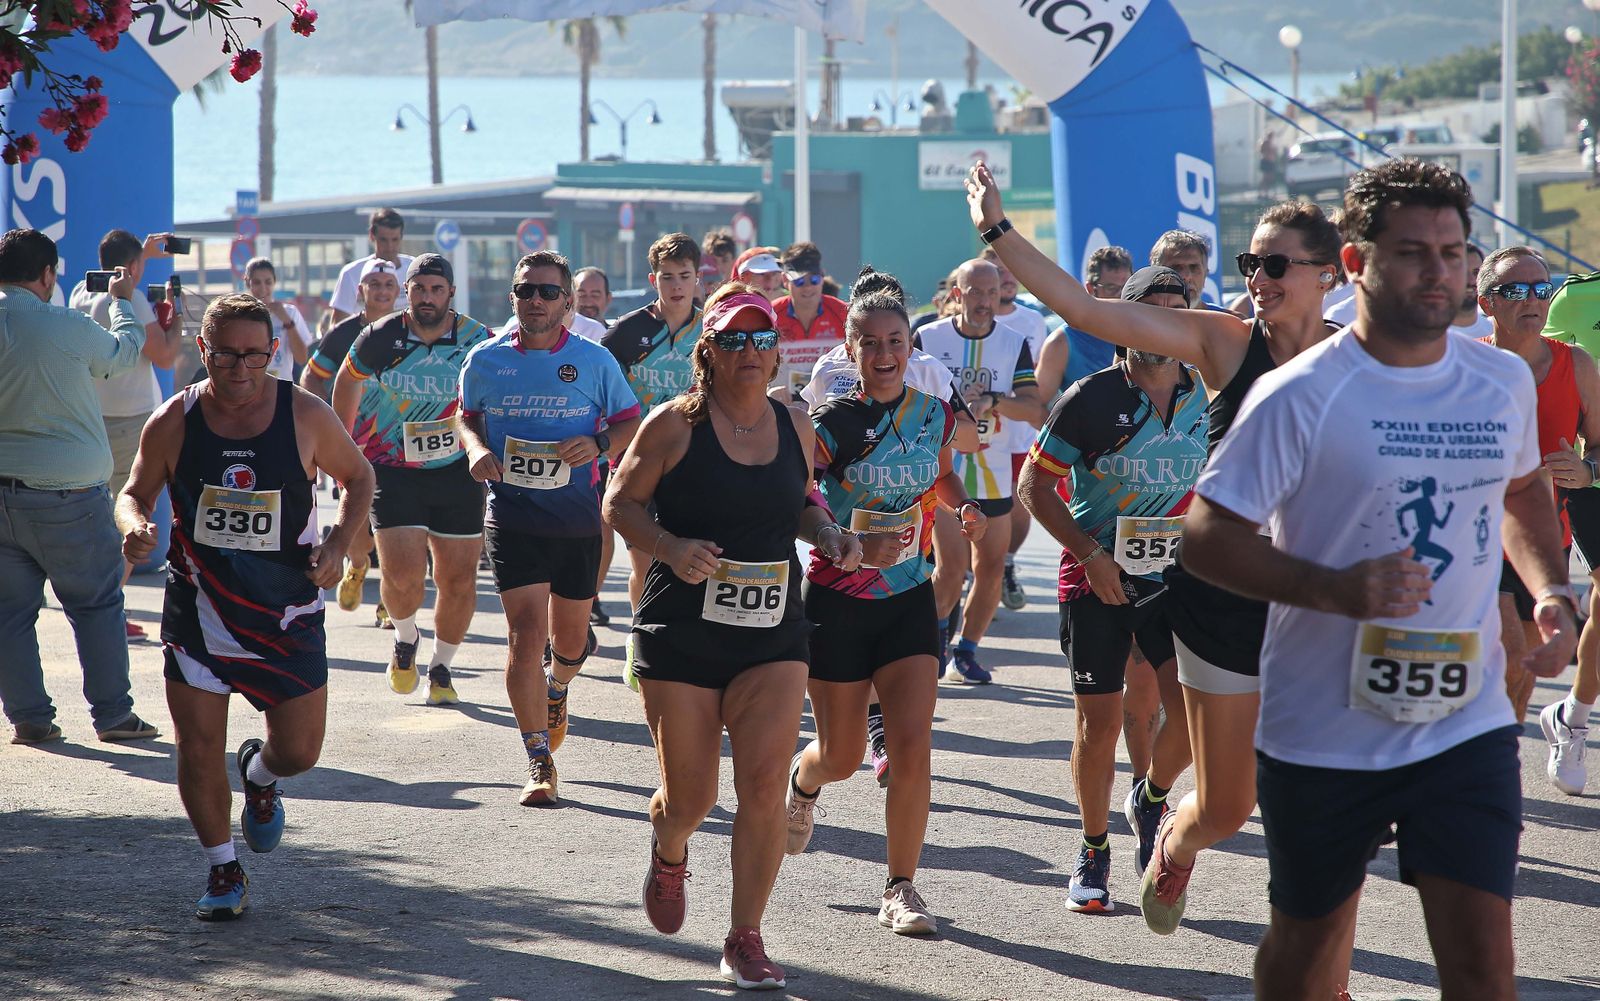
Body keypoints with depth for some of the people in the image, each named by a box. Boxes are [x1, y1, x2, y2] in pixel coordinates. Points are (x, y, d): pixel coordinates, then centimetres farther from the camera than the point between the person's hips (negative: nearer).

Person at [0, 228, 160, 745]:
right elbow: (127, 350, 8)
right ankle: (113, 714, 11)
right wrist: (122, 301, 26)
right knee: (97, 604, 8)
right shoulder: (67, 328, -11)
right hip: (66, 493, -4)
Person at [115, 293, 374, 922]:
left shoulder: (306, 416, -8)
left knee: (299, 750, 1)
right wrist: (134, 527, -16)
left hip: (287, 610, 0)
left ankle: (259, 776, 39)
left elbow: (358, 478, 8)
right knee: (198, 749, -1)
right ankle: (223, 871, 20)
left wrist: (337, 545, -8)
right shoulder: (173, 422, -7)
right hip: (198, 606, 0)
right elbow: (136, 492, 7)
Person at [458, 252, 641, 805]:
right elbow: (467, 417, 17)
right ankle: (540, 764, -7)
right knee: (526, 633, -13)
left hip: (579, 517, 1)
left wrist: (598, 443, -15)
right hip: (512, 516, -1)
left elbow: (630, 423, 6)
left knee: (570, 638, 13)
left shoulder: (594, 361, 0)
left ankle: (556, 690, 51)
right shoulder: (485, 360, 3)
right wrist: (476, 449, -5)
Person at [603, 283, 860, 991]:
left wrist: (827, 533, 0)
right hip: (681, 633, -2)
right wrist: (670, 547, -21)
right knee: (691, 796, 5)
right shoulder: (675, 424, -6)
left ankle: (746, 939, -1)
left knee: (764, 784, -12)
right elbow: (620, 503, -3)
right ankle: (668, 853, 43)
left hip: (774, 634, 2)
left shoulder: (795, 428, 6)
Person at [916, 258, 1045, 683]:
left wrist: (992, 401, -24)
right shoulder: (929, 339, -2)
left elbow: (1034, 408, -8)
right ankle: (937, 627, 12)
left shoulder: (1014, 343, 2)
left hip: (994, 475, 3)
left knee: (991, 569, 4)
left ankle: (967, 650, 20)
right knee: (952, 567, -14)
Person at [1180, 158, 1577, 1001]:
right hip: (1323, 731, -3)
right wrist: (1340, 590, -27)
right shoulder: (1301, 396, -13)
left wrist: (1550, 591, 5)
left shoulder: (1505, 382, 3)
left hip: (1468, 722, 3)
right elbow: (1205, 537, -13)